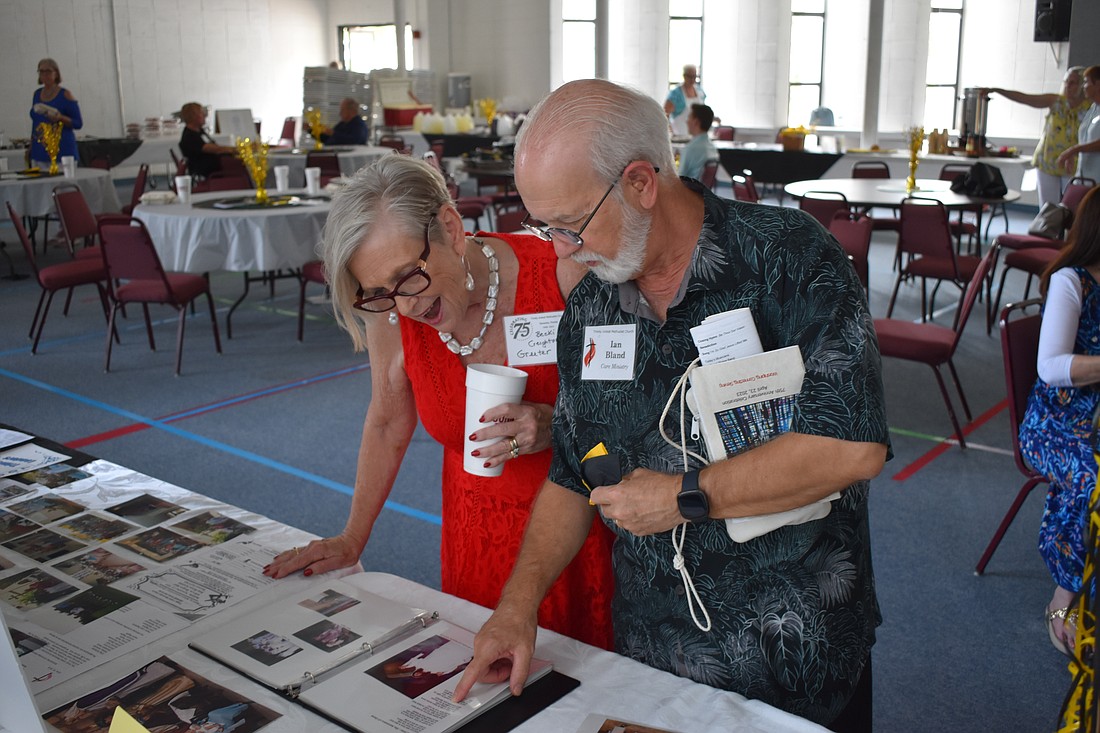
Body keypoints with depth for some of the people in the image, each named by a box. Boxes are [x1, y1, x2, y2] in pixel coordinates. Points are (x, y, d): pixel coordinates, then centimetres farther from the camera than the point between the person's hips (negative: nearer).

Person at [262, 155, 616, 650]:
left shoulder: (562, 276, -23)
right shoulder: (389, 312, -13)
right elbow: (388, 423, 4)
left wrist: (555, 425, -29)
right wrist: (352, 540, 11)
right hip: (475, 532, 2)